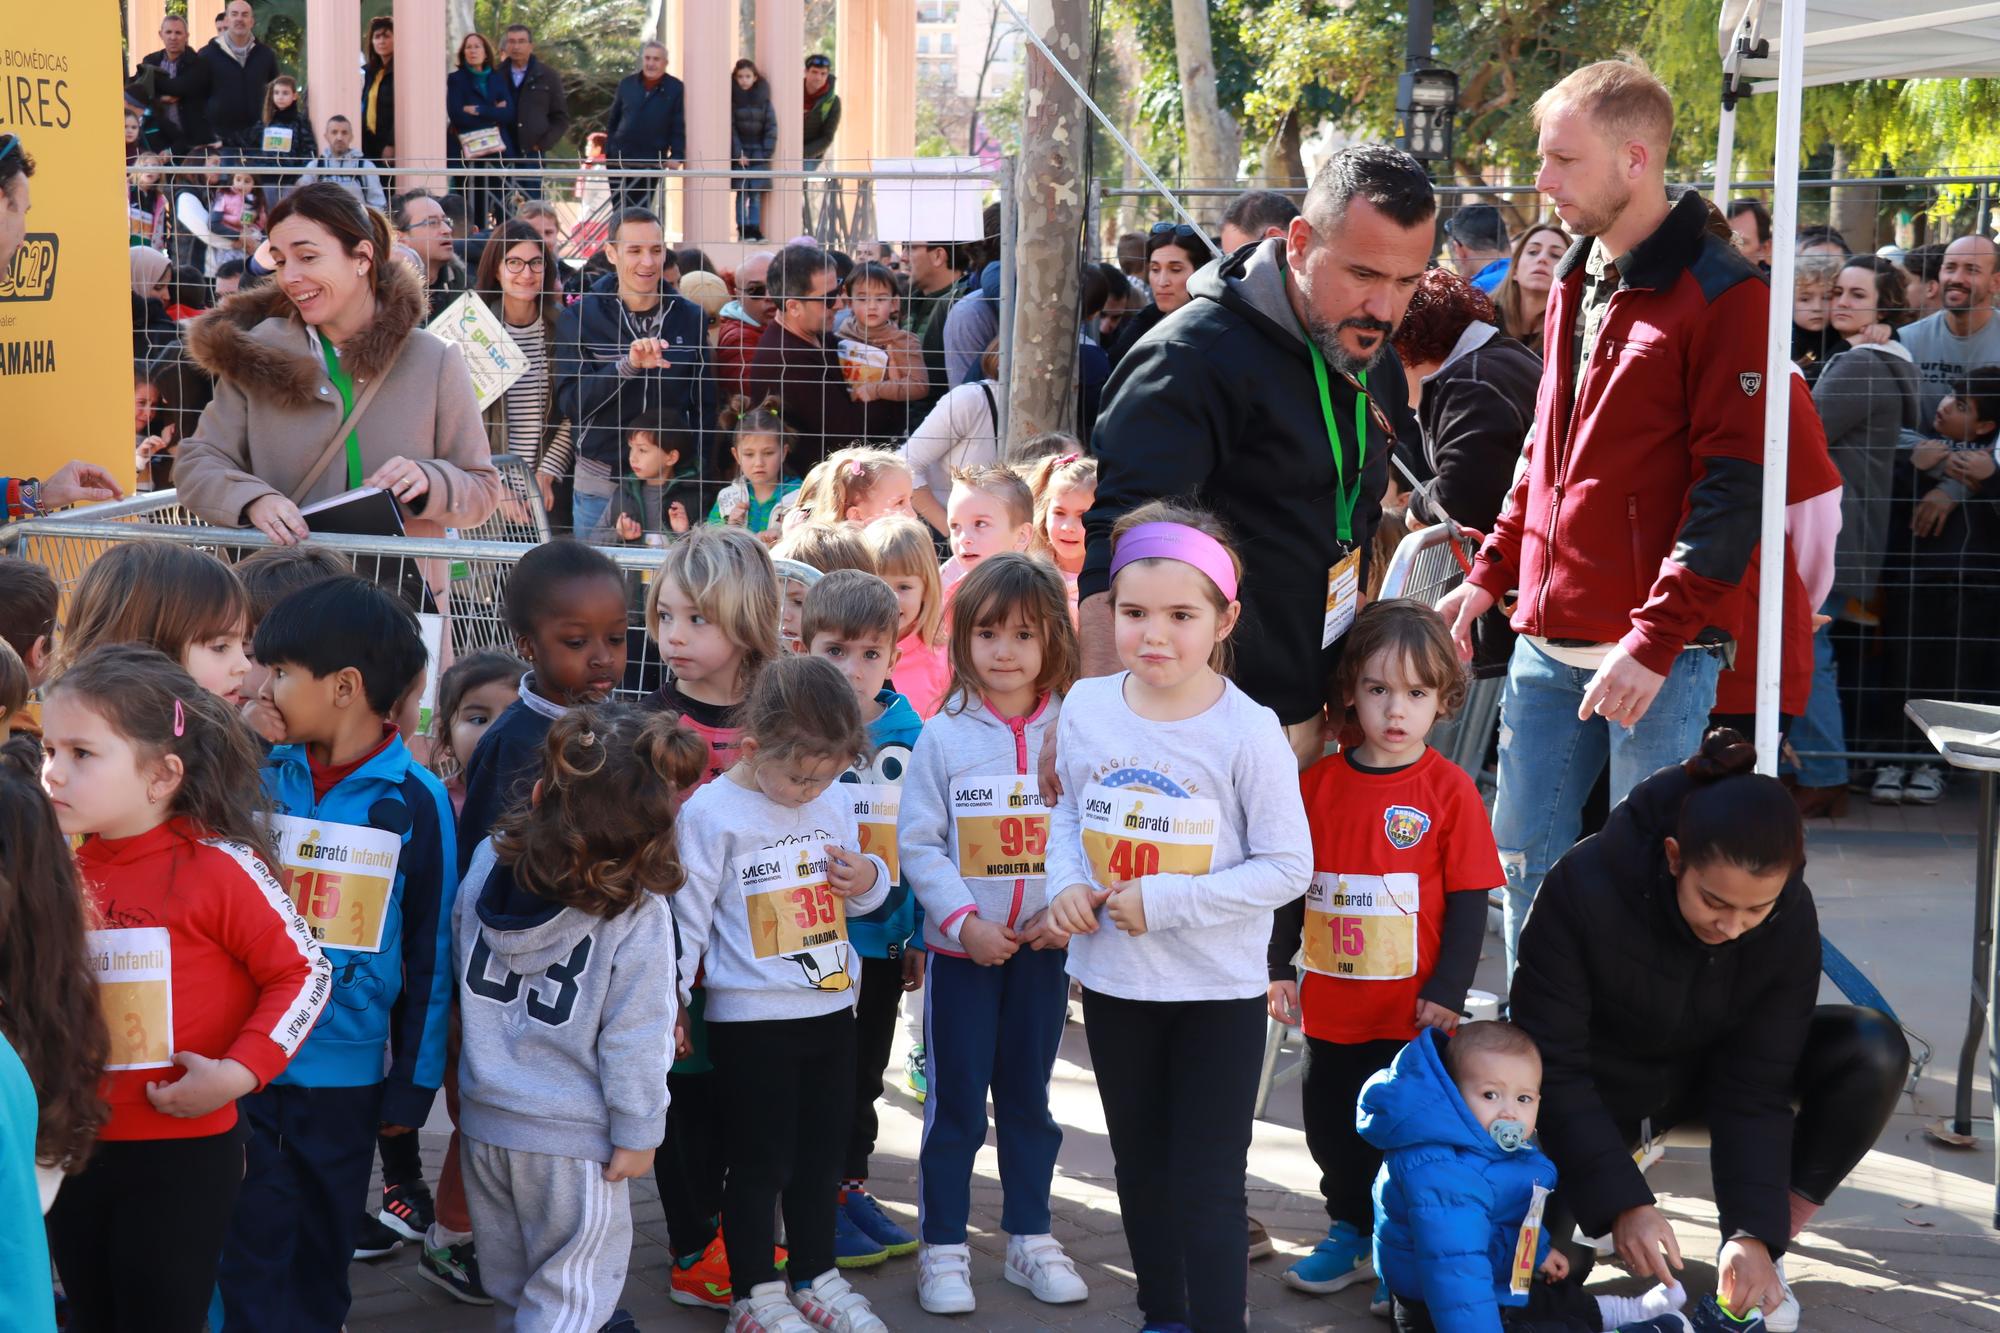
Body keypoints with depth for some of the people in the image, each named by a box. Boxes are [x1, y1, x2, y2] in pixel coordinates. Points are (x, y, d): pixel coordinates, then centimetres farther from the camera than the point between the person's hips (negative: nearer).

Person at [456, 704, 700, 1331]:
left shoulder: (487, 863, -7)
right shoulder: (640, 916, -21)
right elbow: (633, 1038, -16)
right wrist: (638, 1133, -6)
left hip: (484, 1115, 5)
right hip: (571, 1137, -5)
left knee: (509, 1283, 24)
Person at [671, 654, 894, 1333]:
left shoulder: (835, 803, 3)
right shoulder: (710, 813, -14)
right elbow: (685, 915, -9)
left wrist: (871, 879, -6)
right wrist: (668, 1002, -8)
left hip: (832, 1008, 6)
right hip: (749, 1020, -6)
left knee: (820, 1156, 17)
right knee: (759, 1163, 4)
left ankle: (815, 1276, 31)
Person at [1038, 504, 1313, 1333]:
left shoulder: (1248, 731, -17)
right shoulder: (1085, 708, -4)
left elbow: (1287, 866, -16)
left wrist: (1165, 902, -21)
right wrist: (1068, 884, -9)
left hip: (1218, 991, -5)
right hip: (1111, 980, 5)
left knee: (1208, 1184, 0)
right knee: (1140, 1162, 20)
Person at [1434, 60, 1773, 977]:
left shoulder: (1722, 297, -10)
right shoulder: (1575, 284, 15)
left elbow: (1732, 490, -15)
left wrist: (1655, 640, -21)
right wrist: (1490, 574, 17)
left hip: (1659, 651, -7)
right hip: (1549, 643, 8)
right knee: (1524, 859, 11)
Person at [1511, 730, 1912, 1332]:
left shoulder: (1790, 917, -24)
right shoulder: (1585, 887, -33)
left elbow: (1754, 1087, -19)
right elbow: (1551, 1063, -27)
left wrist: (1753, 1231, -29)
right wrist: (1622, 1202, -34)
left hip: (1708, 1069, 3)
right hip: (1601, 1083, -2)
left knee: (1873, 1052, -24)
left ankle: (1768, 1255, -10)